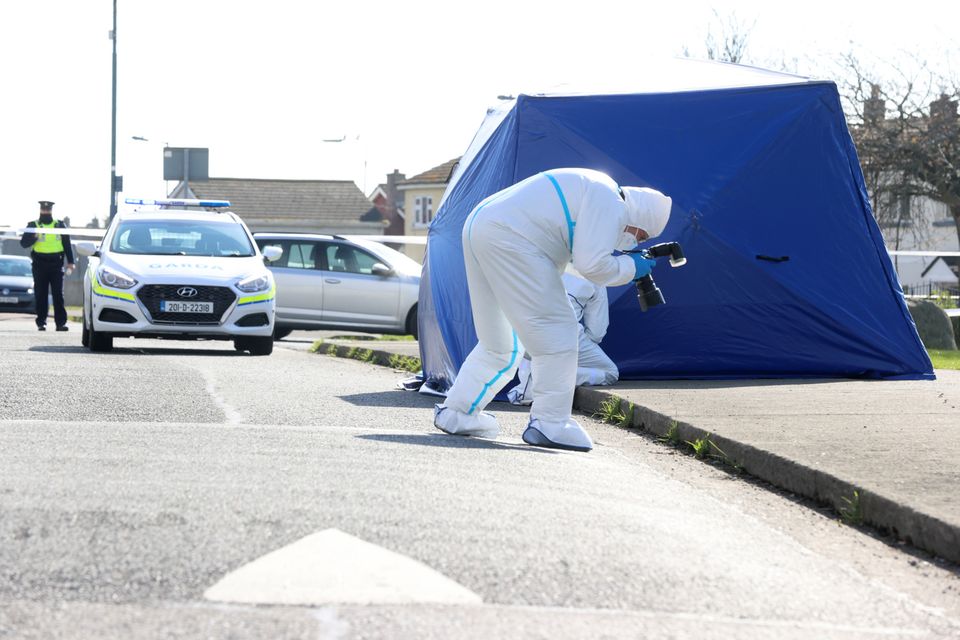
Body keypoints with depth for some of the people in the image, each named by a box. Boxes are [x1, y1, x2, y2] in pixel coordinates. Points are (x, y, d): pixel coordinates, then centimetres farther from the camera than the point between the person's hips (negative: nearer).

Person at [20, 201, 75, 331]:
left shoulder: (60, 225, 11)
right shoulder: (33, 225, 7)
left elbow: (67, 244, 12)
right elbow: (23, 243, 1)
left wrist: (70, 261, 3)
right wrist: (34, 236, -18)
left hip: (56, 264, 0)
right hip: (40, 265, 0)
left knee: (58, 294, -4)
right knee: (41, 295, 0)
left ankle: (61, 322, -5)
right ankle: (41, 323, 4)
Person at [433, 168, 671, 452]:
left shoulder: (591, 187, 24)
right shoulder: (609, 202, -7)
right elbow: (591, 265, -14)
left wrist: (620, 259, 18)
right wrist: (630, 268, 1)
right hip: (508, 239, -11)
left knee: (498, 341, 20)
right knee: (556, 330, -5)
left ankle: (455, 412, 23)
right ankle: (549, 424, -4)